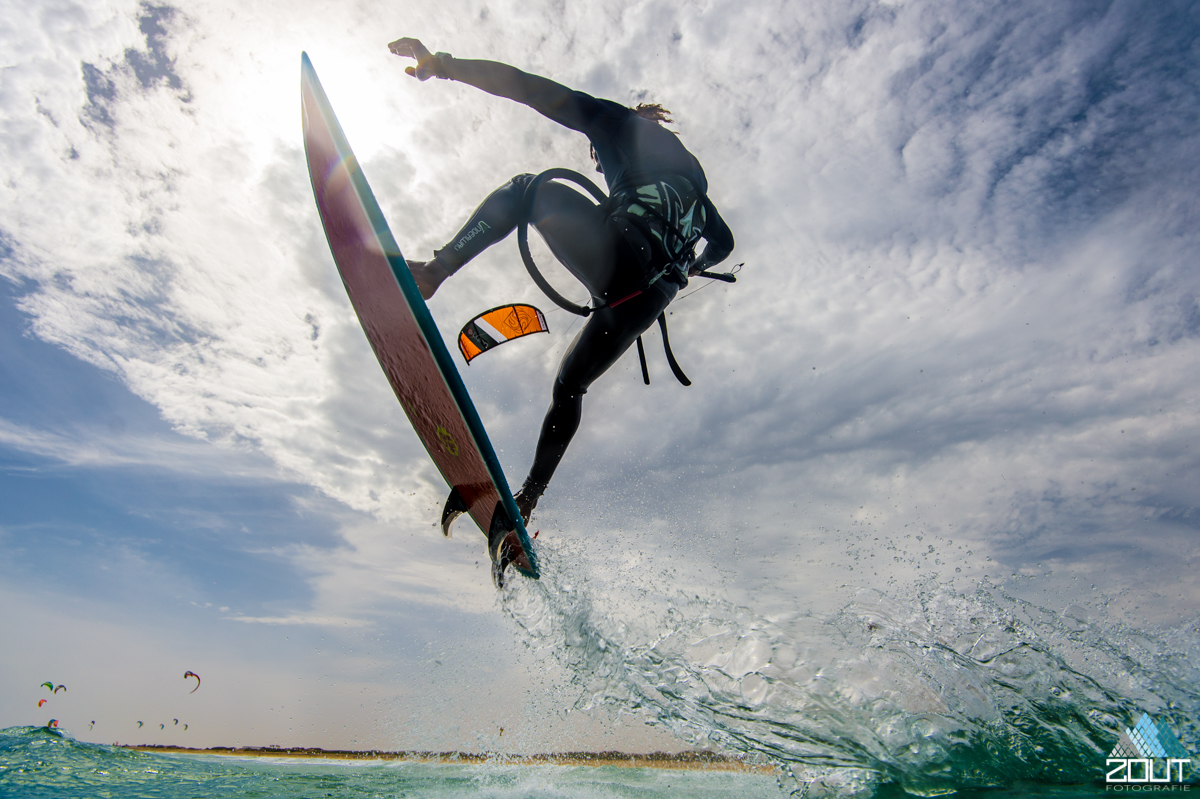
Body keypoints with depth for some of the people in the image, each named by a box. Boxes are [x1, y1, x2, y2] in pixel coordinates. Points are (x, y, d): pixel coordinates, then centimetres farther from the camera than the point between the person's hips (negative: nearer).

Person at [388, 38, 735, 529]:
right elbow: (724, 241, 46)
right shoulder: (690, 174, 41)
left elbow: (538, 92, 11)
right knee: (570, 384, 22)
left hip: (620, 257, -7)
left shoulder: (621, 123, 22)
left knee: (526, 188, 14)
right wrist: (688, 269, 63)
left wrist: (442, 64, 11)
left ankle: (434, 270, -9)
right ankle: (527, 501, 20)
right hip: (651, 298, 7)